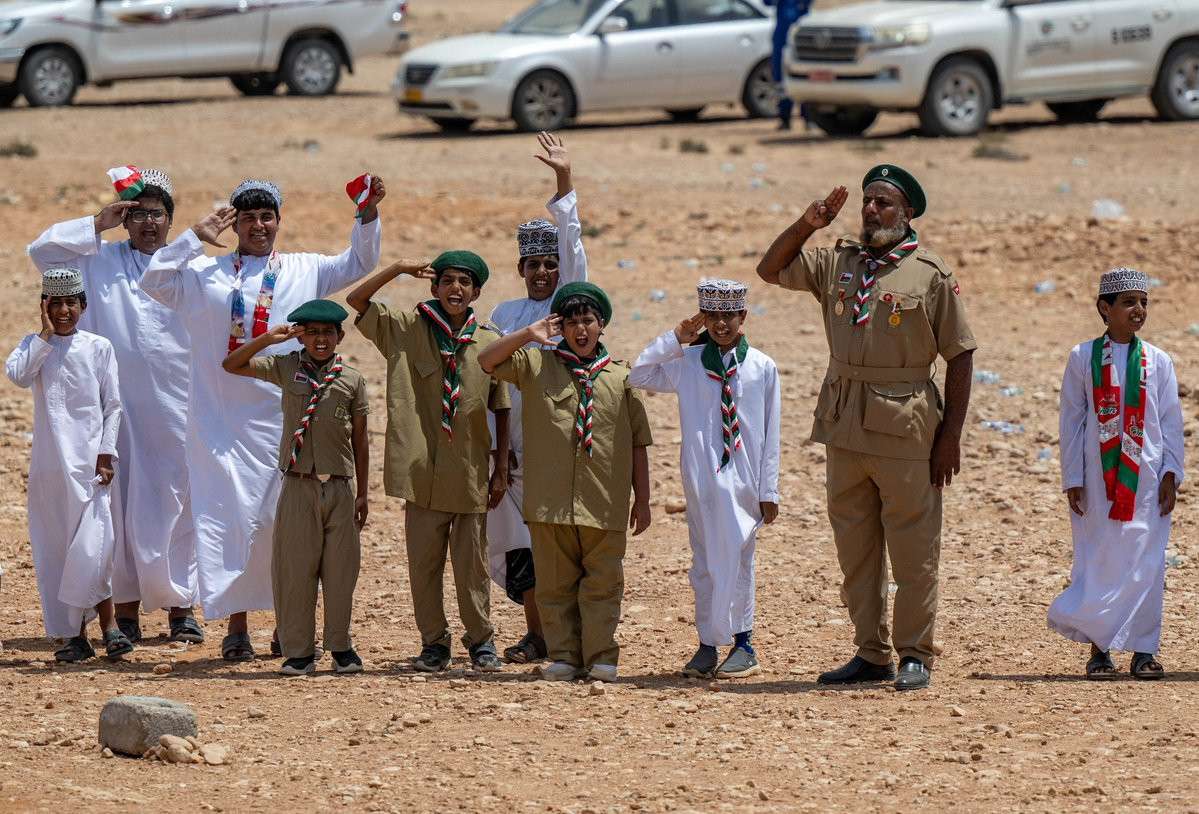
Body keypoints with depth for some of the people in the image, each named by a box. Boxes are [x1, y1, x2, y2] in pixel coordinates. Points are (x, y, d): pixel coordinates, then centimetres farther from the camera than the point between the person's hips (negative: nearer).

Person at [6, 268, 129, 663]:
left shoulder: (98, 348, 4)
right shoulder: (35, 345, 6)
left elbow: (113, 406, 4)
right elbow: (17, 375, -15)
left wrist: (105, 456, -4)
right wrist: (46, 335, -10)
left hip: (90, 463, -2)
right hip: (49, 464, 2)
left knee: (92, 544, -14)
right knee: (54, 549, 3)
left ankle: (108, 625, -8)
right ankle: (75, 635, 9)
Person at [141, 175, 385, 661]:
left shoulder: (305, 272, 13)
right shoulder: (205, 274, 10)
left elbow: (358, 262, 12)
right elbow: (154, 281, 1)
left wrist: (368, 214, -4)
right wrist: (195, 237, -2)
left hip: (284, 416, 0)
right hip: (222, 420, 0)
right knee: (229, 516, -3)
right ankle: (235, 626, 1)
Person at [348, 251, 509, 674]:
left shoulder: (489, 344, 3)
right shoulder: (406, 330, 2)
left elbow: (500, 409, 9)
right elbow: (356, 300, -2)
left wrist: (502, 467, 6)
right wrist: (400, 269, -12)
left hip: (470, 475, 0)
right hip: (422, 472, 0)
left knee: (473, 562, 5)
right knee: (424, 562, 4)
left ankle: (481, 641, 17)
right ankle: (434, 643, 13)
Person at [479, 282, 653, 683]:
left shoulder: (620, 379, 9)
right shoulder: (537, 366, 9)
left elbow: (639, 443, 10)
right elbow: (488, 361, 0)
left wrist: (642, 499, 7)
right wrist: (527, 334, -9)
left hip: (604, 503, 0)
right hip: (550, 499, 0)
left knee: (603, 582, -1)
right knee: (555, 583, 4)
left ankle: (601, 658, 3)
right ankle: (564, 657, 9)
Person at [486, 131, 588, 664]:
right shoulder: (505, 314, 13)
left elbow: (572, 245, -6)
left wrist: (564, 183, -15)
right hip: (518, 443, 3)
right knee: (520, 538, 2)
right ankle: (536, 633, 9)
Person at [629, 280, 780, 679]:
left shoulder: (762, 368, 2)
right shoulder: (687, 362, 6)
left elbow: (770, 434, 3)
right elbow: (638, 376, 4)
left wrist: (769, 491, 2)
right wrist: (675, 339, 0)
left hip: (744, 481, -2)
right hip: (701, 478, 2)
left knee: (737, 557, -2)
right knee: (705, 560, 6)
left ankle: (742, 643, 6)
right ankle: (707, 645, 10)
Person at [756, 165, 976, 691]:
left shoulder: (931, 275, -3)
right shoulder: (836, 264, 11)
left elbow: (960, 356, -3)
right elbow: (770, 269, 17)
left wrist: (951, 435, -8)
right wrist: (809, 224, 1)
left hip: (905, 427, -5)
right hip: (844, 425, 5)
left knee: (913, 548, -3)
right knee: (854, 547, 9)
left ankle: (915, 655, 4)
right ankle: (870, 654, 17)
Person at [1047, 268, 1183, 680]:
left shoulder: (1158, 362, 7)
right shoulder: (1083, 358, 3)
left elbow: (1171, 422, 8)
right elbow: (1072, 421, 4)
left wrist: (1171, 474, 0)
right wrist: (1072, 480, -1)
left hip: (1147, 476, 1)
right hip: (1098, 476, -1)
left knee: (1145, 562, 0)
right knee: (1098, 559, -2)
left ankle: (1144, 649, 7)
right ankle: (1098, 650, 5)